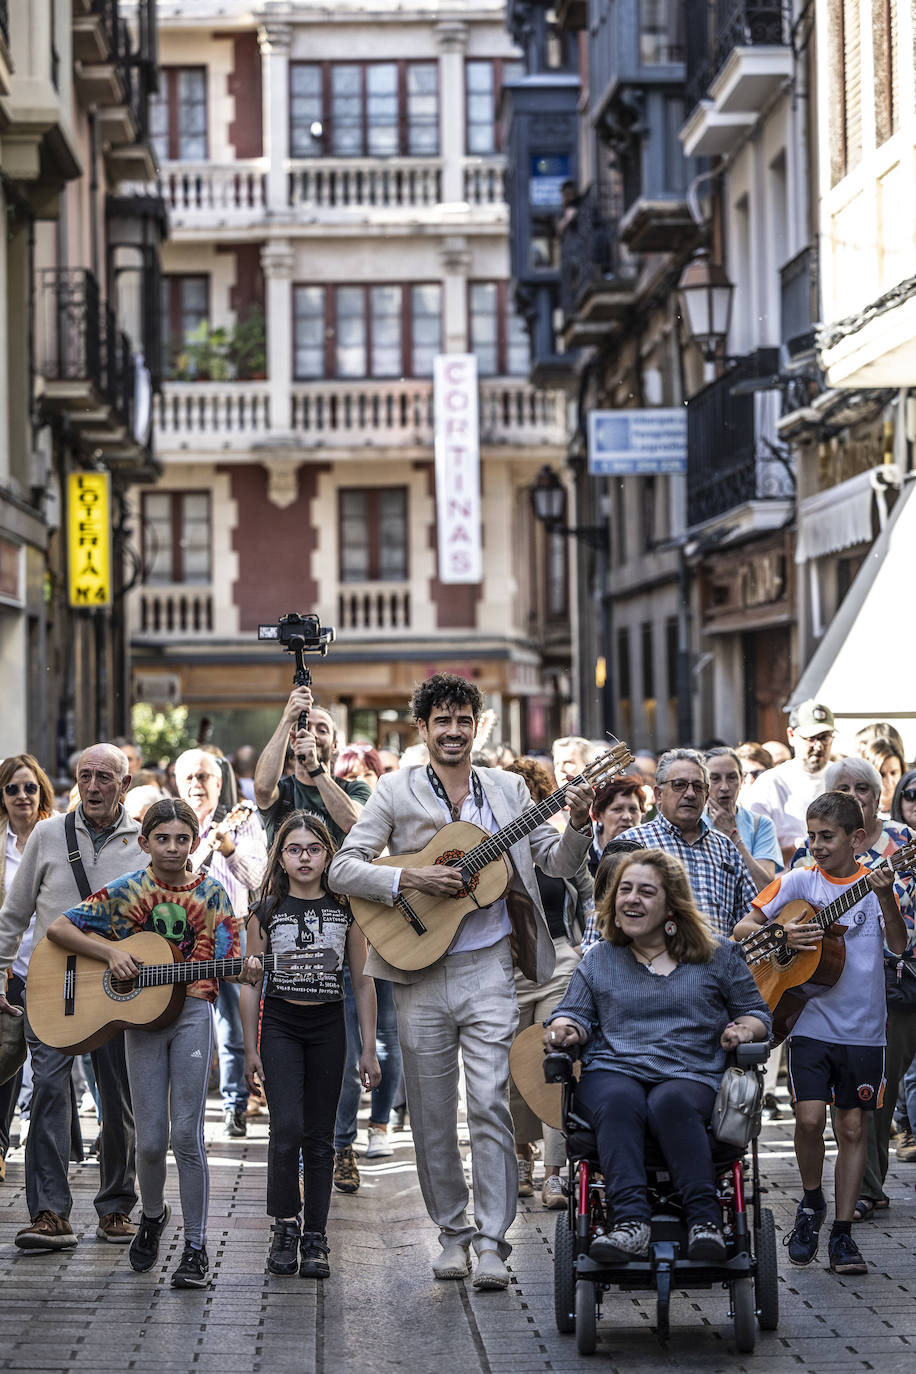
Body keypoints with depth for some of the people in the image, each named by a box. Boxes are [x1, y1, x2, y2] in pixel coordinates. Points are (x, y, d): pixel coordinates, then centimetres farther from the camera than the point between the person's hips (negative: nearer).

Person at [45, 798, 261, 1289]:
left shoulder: (210, 894, 3)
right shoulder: (127, 891, 2)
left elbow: (225, 960, 1)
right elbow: (58, 928, 1)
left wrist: (247, 970, -21)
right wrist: (111, 952, -12)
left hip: (192, 1013, -1)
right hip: (139, 1016, 1)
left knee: (186, 1134, -5)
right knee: (150, 1140, 2)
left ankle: (195, 1247, 3)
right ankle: (152, 1215, 32)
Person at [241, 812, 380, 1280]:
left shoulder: (345, 910, 3)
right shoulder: (266, 911, 1)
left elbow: (362, 982, 7)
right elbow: (251, 983, 5)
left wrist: (369, 1050, 3)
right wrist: (250, 1050, 1)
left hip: (328, 1028, 1)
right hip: (279, 1026, -1)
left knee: (320, 1136, 3)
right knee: (287, 1128, -15)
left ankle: (315, 1239, 10)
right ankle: (284, 1227, -2)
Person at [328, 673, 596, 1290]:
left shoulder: (508, 789, 8)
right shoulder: (397, 792, 3)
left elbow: (559, 864, 9)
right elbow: (343, 869, -3)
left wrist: (578, 826, -11)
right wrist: (411, 879, -16)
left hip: (488, 968, 0)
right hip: (420, 973, 0)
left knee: (490, 1105, -10)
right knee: (432, 1116, 7)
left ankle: (492, 1243, -7)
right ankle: (454, 1233, 21)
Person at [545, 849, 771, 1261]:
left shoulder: (717, 957, 18)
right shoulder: (599, 959, 23)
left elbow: (757, 1013, 20)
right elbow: (576, 1012, 17)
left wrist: (744, 1029, -4)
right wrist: (565, 1029, -7)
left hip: (688, 1076, -1)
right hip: (612, 1071, 1)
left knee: (671, 1103, -38)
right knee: (619, 1103, -36)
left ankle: (704, 1222, -44)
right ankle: (629, 1223, -50)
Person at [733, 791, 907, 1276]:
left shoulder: (874, 882, 2)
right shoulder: (798, 881, 3)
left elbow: (898, 945, -11)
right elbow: (743, 927, 6)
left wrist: (886, 899, -28)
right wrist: (782, 936, -13)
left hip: (863, 1029, 0)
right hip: (811, 1022, 0)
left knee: (853, 1126, 3)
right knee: (809, 1118, -11)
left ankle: (842, 1234, 11)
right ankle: (811, 1202, 15)